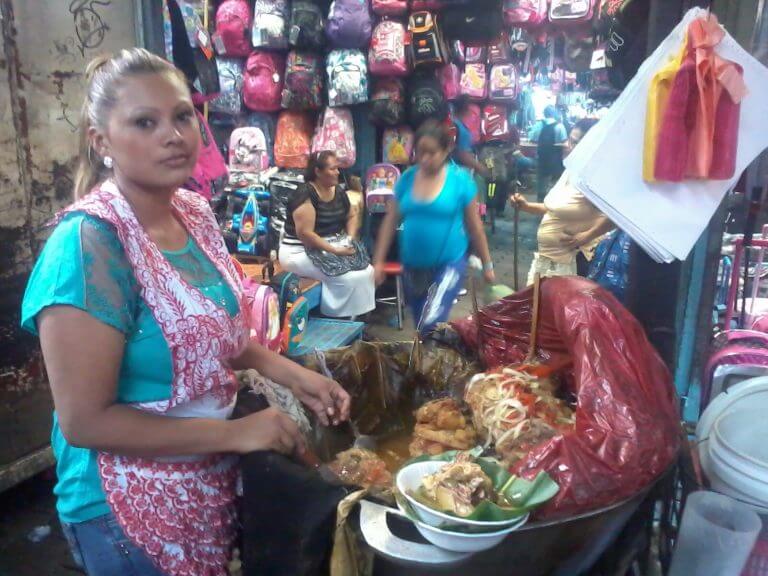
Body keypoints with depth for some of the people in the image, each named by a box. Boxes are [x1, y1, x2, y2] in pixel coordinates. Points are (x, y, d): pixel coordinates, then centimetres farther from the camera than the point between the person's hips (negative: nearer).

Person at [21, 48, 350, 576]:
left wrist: (290, 373, -4)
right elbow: (83, 421, -24)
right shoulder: (89, 243, -25)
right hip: (131, 508, -7)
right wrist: (235, 433, -22)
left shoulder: (195, 211, -3)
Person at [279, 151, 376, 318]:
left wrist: (350, 239, 0)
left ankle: (358, 318, 1)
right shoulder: (305, 194, -19)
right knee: (348, 278, -25)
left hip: (336, 247, 8)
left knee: (366, 271, -9)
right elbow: (305, 233, -25)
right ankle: (339, 319, -8)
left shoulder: (338, 192, 6)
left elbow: (351, 216, 20)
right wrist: (335, 251, -23)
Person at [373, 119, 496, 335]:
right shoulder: (407, 178, -1)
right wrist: (378, 261, 3)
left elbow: (474, 226, -2)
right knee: (421, 326, 18)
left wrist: (487, 264, 4)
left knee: (431, 324, -19)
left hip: (449, 263, -4)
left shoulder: (460, 179, -8)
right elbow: (390, 222, 4)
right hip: (412, 266, 4)